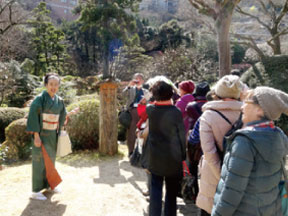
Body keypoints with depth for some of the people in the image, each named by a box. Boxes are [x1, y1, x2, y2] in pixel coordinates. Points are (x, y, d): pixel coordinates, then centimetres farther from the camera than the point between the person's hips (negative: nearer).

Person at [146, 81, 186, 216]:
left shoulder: (150, 109, -8)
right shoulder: (176, 112, -16)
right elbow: (182, 135, -8)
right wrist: (183, 156, 1)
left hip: (155, 156, 3)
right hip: (173, 157, -2)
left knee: (155, 189, 12)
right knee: (171, 191, 13)